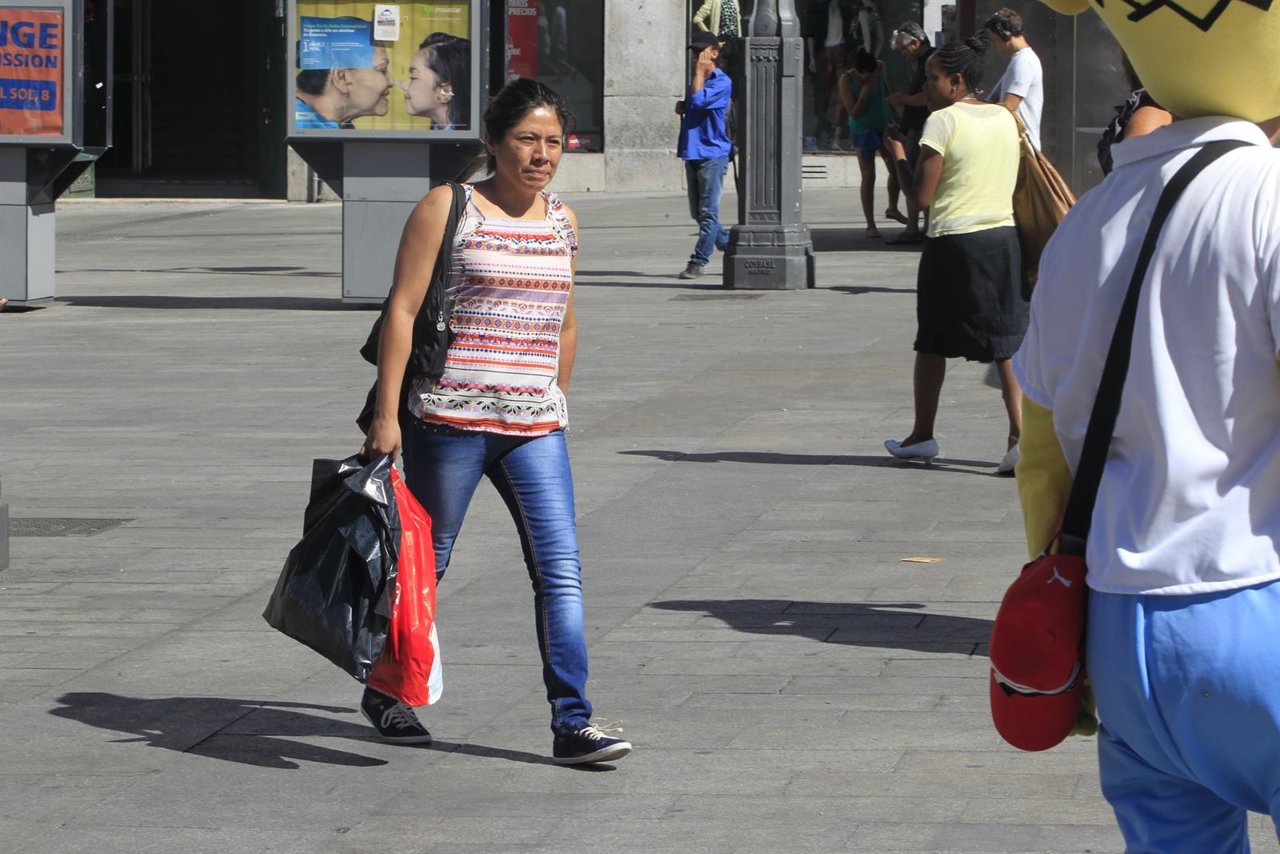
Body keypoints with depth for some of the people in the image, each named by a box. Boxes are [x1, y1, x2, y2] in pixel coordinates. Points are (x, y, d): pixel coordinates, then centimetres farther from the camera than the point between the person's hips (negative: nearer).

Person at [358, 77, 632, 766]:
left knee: (561, 570, -7)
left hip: (535, 428, 4)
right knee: (424, 566, 9)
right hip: (449, 421, -4)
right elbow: (402, 310, -7)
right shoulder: (447, 209, -4)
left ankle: (571, 722, -8)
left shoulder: (562, 221, 12)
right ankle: (385, 692, 29)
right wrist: (386, 413, -12)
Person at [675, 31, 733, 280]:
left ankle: (698, 261, -7)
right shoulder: (697, 81, 18)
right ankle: (734, 248, 22)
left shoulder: (722, 82, -9)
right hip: (693, 153, 9)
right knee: (697, 212, 11)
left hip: (712, 154, -9)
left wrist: (700, 71, -14)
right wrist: (682, 108, 9)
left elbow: (699, 100, -23)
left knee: (707, 212, -7)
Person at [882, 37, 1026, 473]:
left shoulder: (943, 121, -10)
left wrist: (898, 155, 0)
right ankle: (1020, 433, -13)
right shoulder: (1005, 118, 9)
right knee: (1007, 343, 2)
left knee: (933, 341, 12)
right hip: (1003, 237, 5)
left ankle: (922, 434, 23)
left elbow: (921, 196, -12)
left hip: (953, 241, -5)